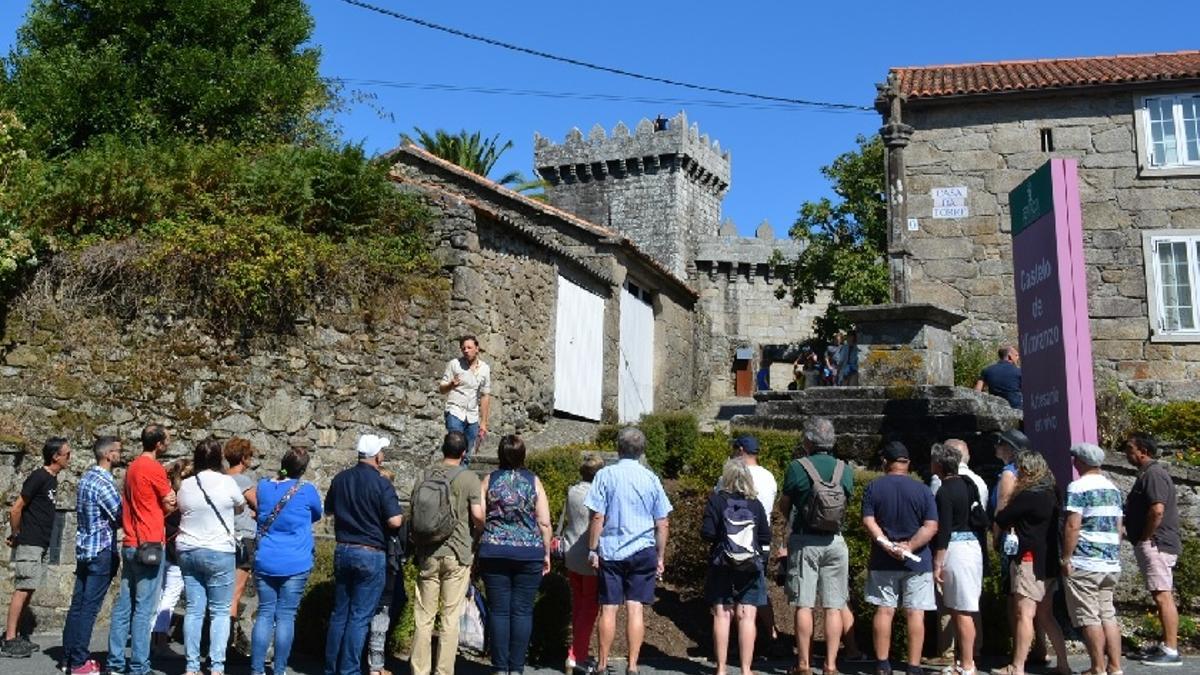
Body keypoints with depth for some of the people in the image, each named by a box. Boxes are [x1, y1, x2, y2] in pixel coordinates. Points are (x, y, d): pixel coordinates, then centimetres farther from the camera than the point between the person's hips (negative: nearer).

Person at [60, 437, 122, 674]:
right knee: (90, 607, -4)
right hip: (101, 550, -9)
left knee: (77, 604, 12)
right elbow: (121, 517, -17)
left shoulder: (87, 477, 12)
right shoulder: (104, 482, -17)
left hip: (84, 548, 9)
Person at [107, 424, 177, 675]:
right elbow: (170, 506, -6)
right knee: (144, 609, -4)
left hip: (130, 545, 8)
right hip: (150, 545, -8)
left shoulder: (132, 467, 14)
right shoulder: (154, 469, -12)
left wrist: (161, 508, 4)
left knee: (123, 606, 10)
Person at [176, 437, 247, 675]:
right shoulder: (227, 482, -9)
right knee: (220, 611, 2)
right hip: (219, 553, -4)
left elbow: (181, 511, 14)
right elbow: (240, 508, 8)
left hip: (188, 552, 4)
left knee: (193, 610, 8)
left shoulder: (185, 485, 1)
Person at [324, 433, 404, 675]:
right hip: (370, 554, -6)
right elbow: (395, 521, -20)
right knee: (359, 617, 0)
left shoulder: (340, 480, 4)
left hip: (343, 551, 6)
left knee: (339, 613, 14)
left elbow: (329, 509, 18)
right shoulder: (381, 484, -15)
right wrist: (404, 517, 1)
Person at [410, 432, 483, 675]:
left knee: (423, 616, 9)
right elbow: (478, 515, -13)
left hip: (427, 553, 3)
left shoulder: (426, 476, 3)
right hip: (457, 553, -3)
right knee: (451, 617, 4)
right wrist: (477, 531, 9)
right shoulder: (469, 478, -8)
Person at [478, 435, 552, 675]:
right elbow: (544, 523, 0)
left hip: (494, 553, 1)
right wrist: (546, 553, 8)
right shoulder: (534, 482, 2)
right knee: (522, 610, 4)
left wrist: (479, 547, 12)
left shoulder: (489, 480, 3)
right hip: (529, 554, 0)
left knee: (498, 610, 5)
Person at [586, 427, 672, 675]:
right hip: (643, 551, 1)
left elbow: (597, 517, -8)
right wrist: (661, 557, 14)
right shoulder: (651, 478, 3)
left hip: (610, 552, -1)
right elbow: (662, 524, 5)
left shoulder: (606, 475, -4)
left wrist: (592, 549, 1)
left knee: (609, 608, 6)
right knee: (635, 608, 3)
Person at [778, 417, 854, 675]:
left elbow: (783, 506, 2)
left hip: (804, 540, -3)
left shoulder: (797, 467, -7)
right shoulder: (846, 470, 3)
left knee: (804, 605, 3)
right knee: (834, 607, 6)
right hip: (835, 540, 3)